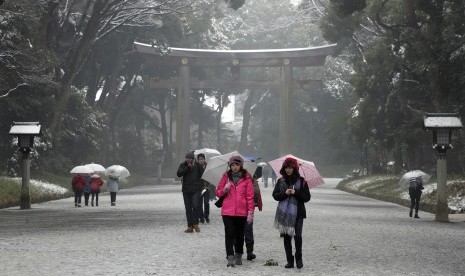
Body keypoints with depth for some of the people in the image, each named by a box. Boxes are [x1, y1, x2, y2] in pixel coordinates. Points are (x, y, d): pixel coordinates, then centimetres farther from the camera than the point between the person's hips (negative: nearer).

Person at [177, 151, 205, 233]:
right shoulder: (183, 165, 6)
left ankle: (196, 224, -1)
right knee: (188, 208, 5)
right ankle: (190, 226, 11)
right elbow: (178, 174, -9)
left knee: (195, 206, -16)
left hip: (196, 189, -2)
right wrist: (188, 167, -12)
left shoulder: (197, 165, 3)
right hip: (186, 190, 2)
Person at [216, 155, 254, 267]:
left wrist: (250, 212, -6)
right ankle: (230, 257, -8)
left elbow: (250, 196, 0)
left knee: (240, 234, 10)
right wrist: (224, 190, -11)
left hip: (241, 212, 0)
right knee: (229, 234, -7)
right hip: (227, 211, 0)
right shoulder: (226, 176, 6)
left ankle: (238, 256, 24)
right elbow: (218, 193, 11)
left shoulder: (246, 177, 1)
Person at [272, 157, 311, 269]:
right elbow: (275, 195, 4)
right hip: (284, 213, 3)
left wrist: (296, 193, -16)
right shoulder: (281, 181, 9)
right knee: (286, 237, 6)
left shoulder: (301, 181, 2)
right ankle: (290, 261, 14)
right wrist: (285, 193, -14)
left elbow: (307, 197, -1)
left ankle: (299, 259, 8)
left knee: (297, 236, -12)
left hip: (297, 213, -3)